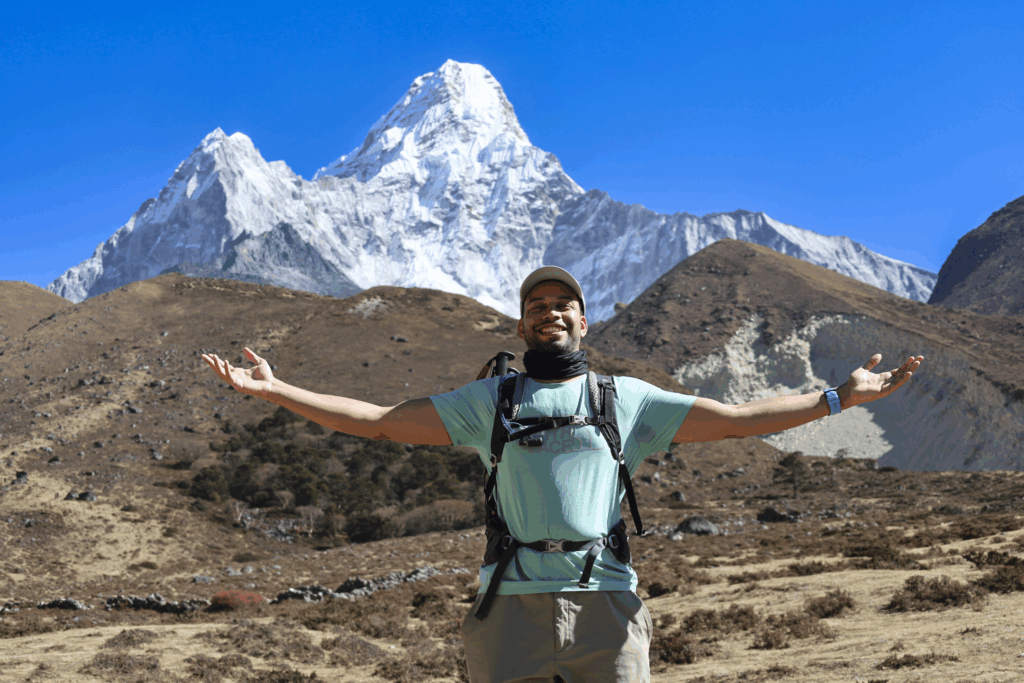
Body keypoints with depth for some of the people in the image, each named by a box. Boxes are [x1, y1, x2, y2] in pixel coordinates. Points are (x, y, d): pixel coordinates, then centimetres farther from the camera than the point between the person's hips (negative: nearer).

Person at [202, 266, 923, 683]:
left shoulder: (628, 398, 16)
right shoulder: (489, 399, 17)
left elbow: (735, 419, 13)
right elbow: (379, 420, 15)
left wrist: (836, 397, 6)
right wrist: (275, 390, 9)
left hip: (606, 602, 0)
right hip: (512, 604, 1)